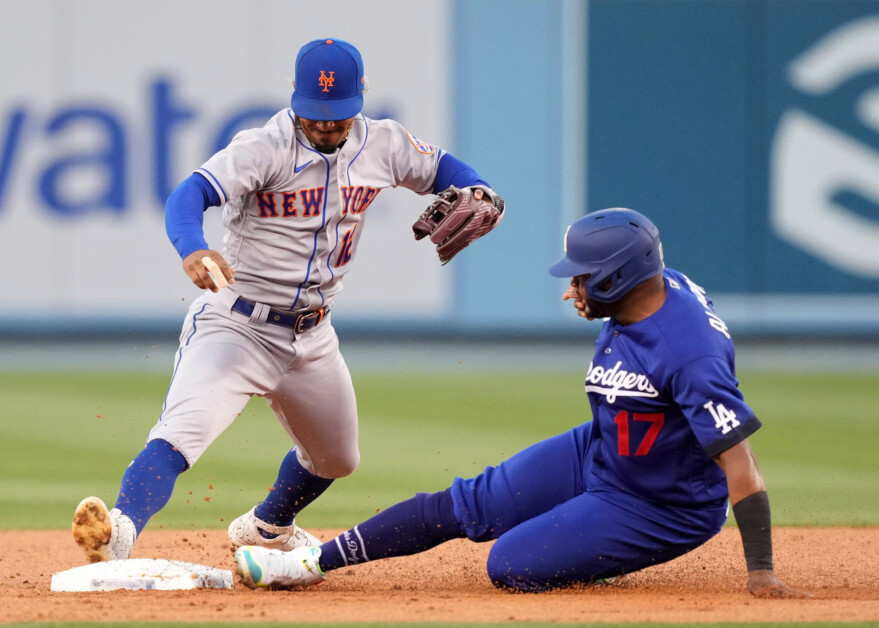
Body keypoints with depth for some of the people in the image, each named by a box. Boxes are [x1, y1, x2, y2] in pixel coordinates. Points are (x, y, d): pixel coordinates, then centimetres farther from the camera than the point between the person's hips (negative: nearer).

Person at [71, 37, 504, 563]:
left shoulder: (382, 145, -1)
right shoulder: (264, 149, -19)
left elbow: (442, 169, 15)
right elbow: (190, 195, -33)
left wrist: (478, 195, -10)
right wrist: (193, 251, -56)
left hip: (312, 337, 7)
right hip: (236, 324, -6)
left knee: (336, 460, 24)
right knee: (183, 431, -30)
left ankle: (267, 526, 53)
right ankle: (120, 531, -47)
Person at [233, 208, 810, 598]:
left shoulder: (691, 356, -37)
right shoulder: (652, 288, -10)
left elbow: (739, 462, -39)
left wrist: (761, 571, -42)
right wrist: (594, 306, -2)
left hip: (663, 510, -8)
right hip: (596, 452, 8)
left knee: (511, 567, -14)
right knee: (469, 504, 5)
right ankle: (313, 562, 14)